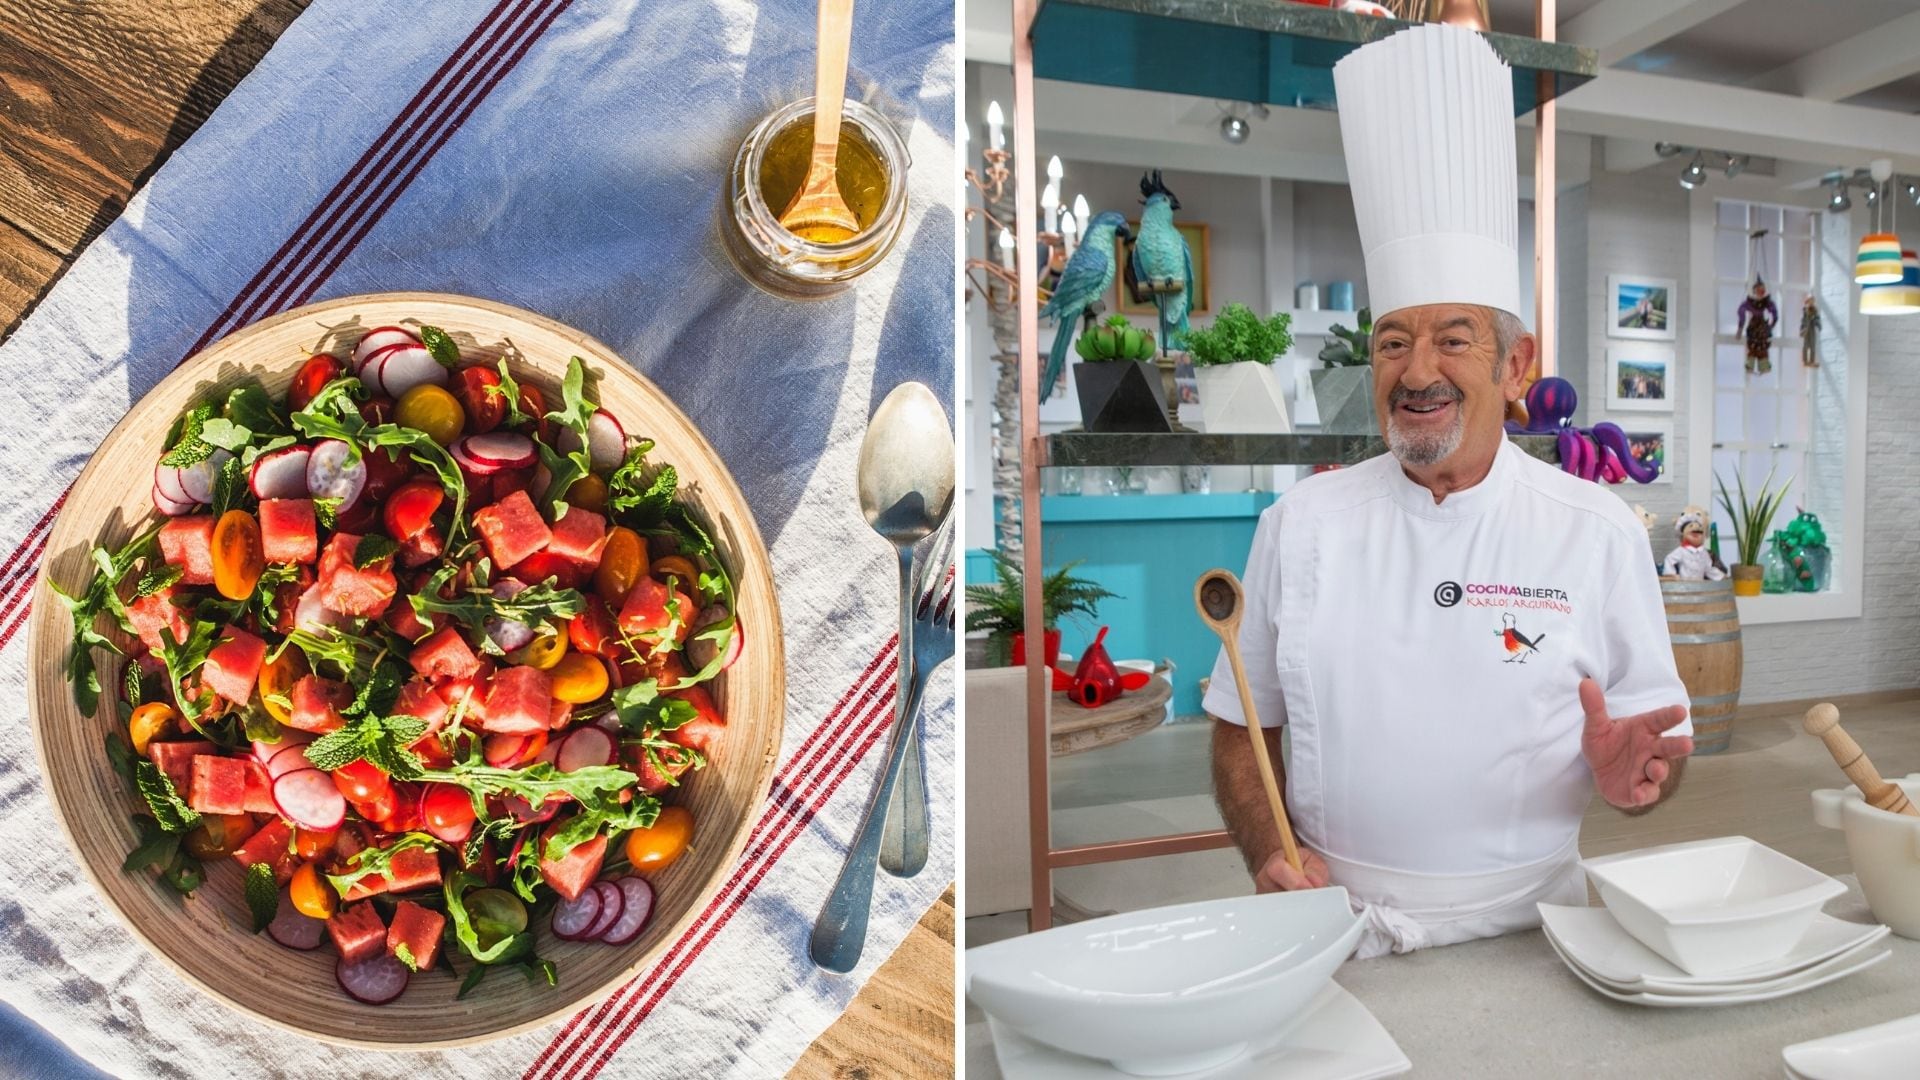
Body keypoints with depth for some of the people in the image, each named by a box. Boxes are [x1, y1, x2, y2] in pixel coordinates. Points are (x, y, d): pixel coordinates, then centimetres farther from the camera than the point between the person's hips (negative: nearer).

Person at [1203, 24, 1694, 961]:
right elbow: (1241, 724, 5)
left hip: (1526, 926, 2)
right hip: (1337, 927, -1)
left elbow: (1657, 731, 7)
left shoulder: (1598, 530, 0)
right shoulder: (1302, 522, 0)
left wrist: (1626, 775, -14)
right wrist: (1270, 854, -9)